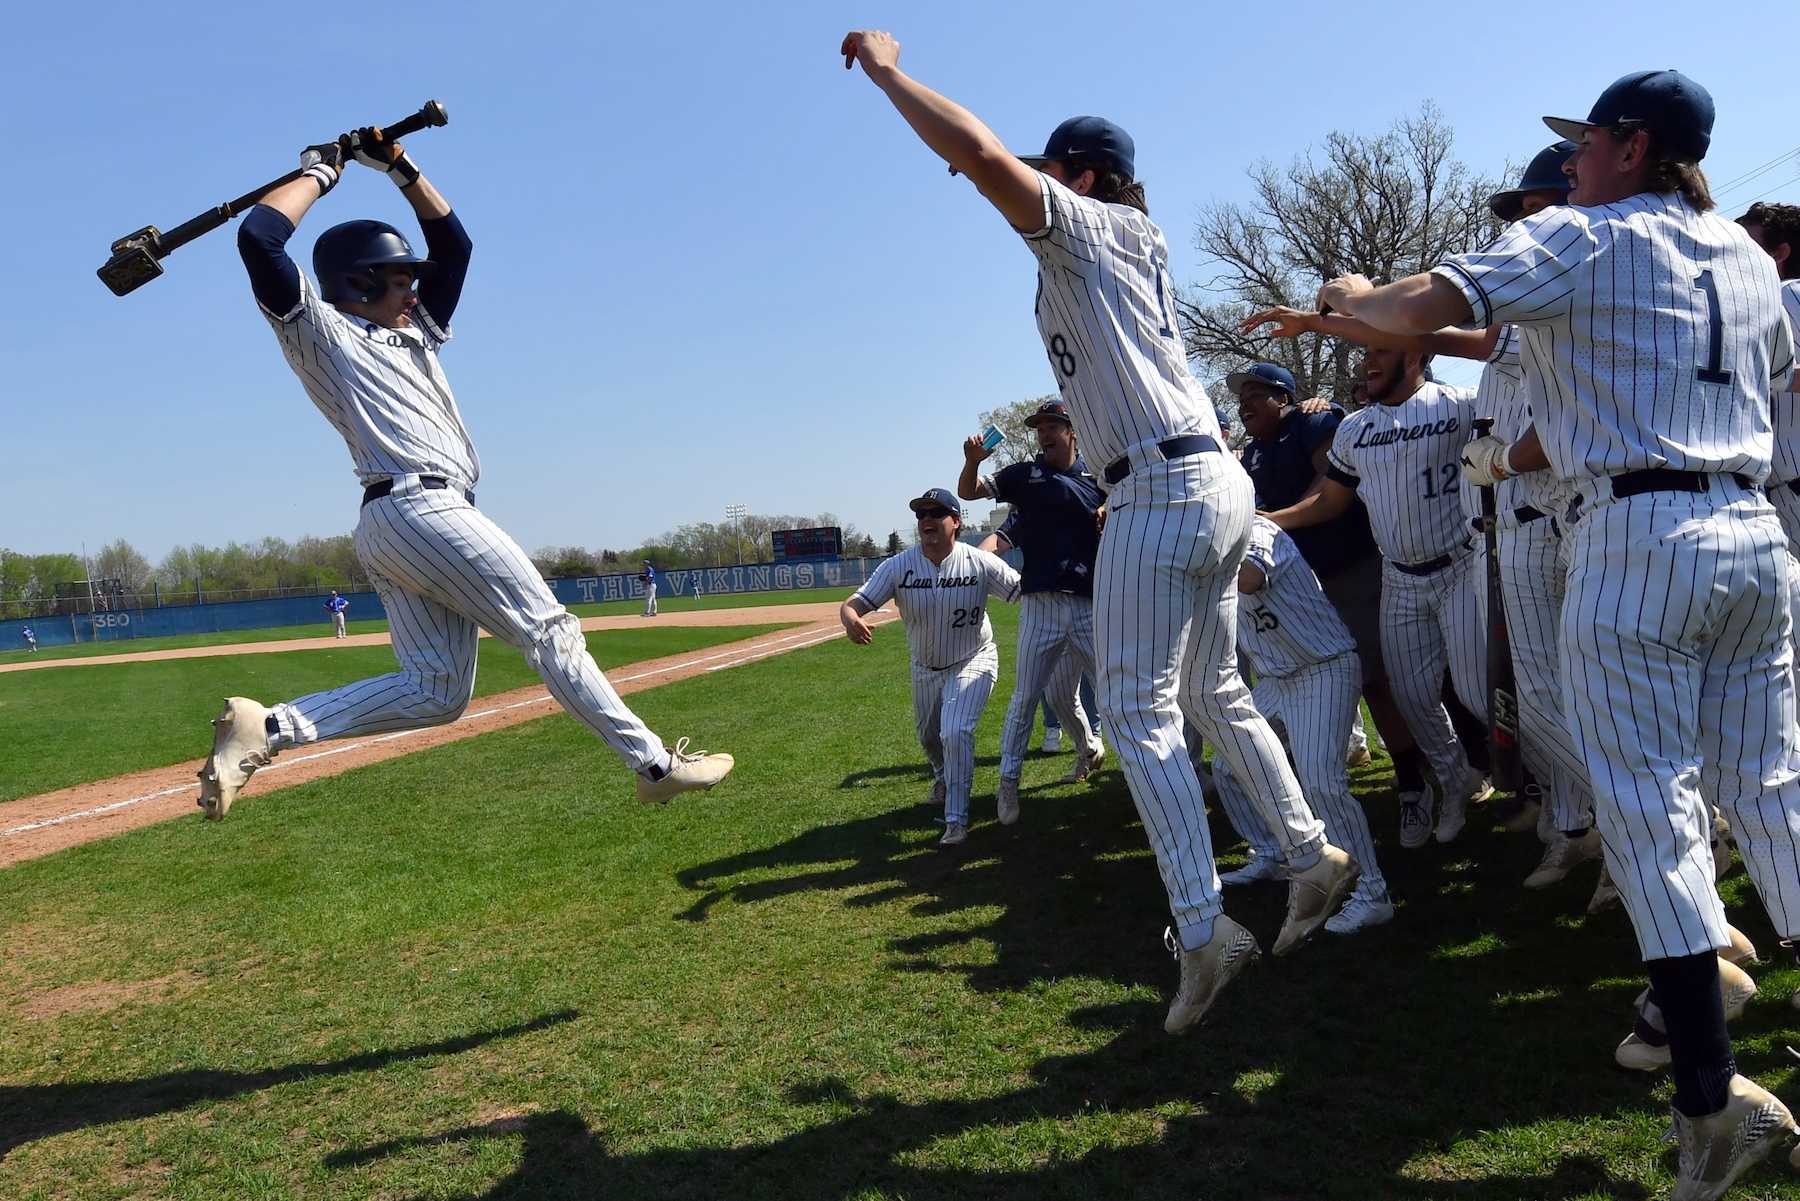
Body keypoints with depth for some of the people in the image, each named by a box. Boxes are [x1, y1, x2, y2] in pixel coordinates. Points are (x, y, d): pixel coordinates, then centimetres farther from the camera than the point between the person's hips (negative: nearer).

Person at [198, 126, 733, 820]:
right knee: (551, 634, -8)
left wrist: (400, 169, 24)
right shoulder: (321, 333, 6)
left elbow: (452, 243, 32)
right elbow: (258, 238, -8)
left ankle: (268, 729, -4)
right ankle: (653, 763, -5)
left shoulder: (414, 334, 29)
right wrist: (321, 171, 4)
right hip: (422, 507, -10)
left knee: (435, 691, 0)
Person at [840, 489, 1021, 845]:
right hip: (925, 668, 4)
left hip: (972, 661, -3)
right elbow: (856, 602, -24)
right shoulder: (898, 566, -17)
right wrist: (850, 618, -48)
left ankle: (957, 819, -8)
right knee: (929, 736, 23)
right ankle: (943, 774, 59)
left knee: (955, 732, -23)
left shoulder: (980, 562, -19)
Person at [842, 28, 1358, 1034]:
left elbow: (980, 152, -17)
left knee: (1137, 710, -8)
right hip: (1220, 483, 10)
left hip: (1163, 489, -10)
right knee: (1215, 696, 18)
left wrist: (886, 68, -4)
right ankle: (1316, 858, 26)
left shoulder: (1088, 226, -2)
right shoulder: (1137, 247, 23)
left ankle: (1203, 929, -9)